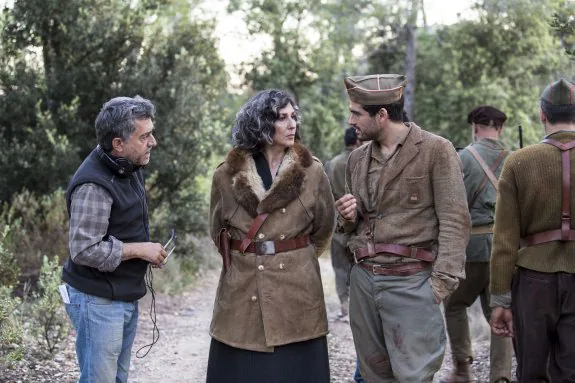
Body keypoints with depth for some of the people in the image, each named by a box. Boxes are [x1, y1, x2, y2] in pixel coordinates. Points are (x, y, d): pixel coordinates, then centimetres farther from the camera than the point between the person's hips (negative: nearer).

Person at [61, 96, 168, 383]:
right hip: (99, 301, -9)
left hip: (125, 296, 9)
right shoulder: (94, 185, -24)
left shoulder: (129, 168, 5)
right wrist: (140, 250, -18)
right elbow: (84, 250, -26)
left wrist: (147, 249, 6)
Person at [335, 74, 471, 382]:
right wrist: (347, 218, -1)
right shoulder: (357, 159, 12)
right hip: (363, 279, 6)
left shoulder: (436, 151, -7)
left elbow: (455, 222, -10)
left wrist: (440, 283, -17)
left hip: (411, 283, -6)